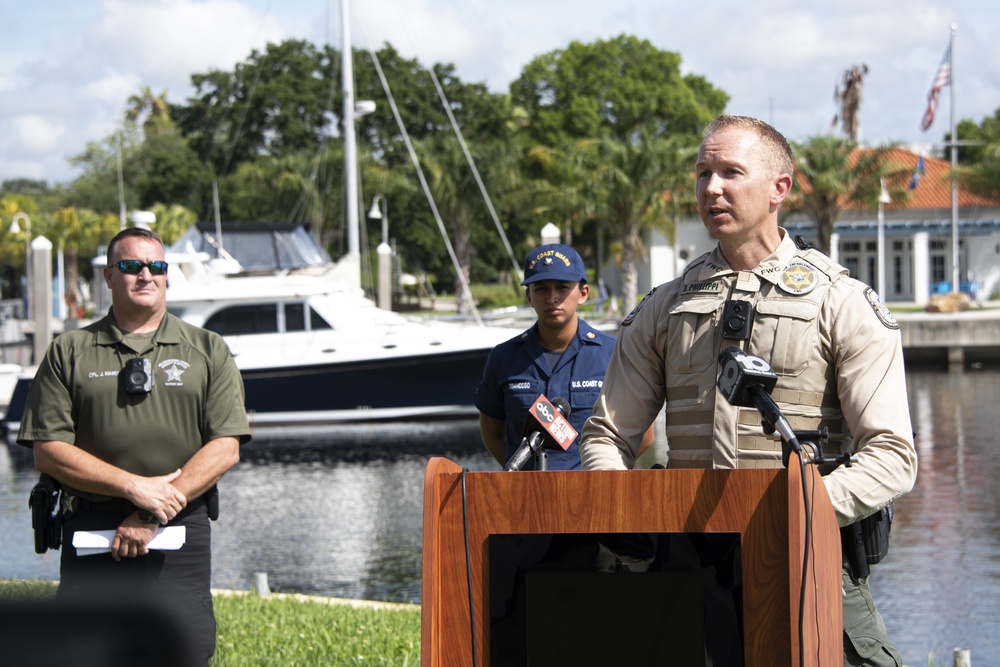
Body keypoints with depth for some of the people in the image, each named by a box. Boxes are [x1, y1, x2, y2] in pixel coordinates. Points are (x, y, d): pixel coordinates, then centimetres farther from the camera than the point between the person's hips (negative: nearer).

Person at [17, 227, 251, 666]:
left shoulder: (207, 351, 10)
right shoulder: (69, 353, 9)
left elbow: (225, 449, 1)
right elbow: (48, 450, 1)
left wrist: (153, 517, -9)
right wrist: (134, 487, -11)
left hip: (181, 531, 0)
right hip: (92, 531, 0)